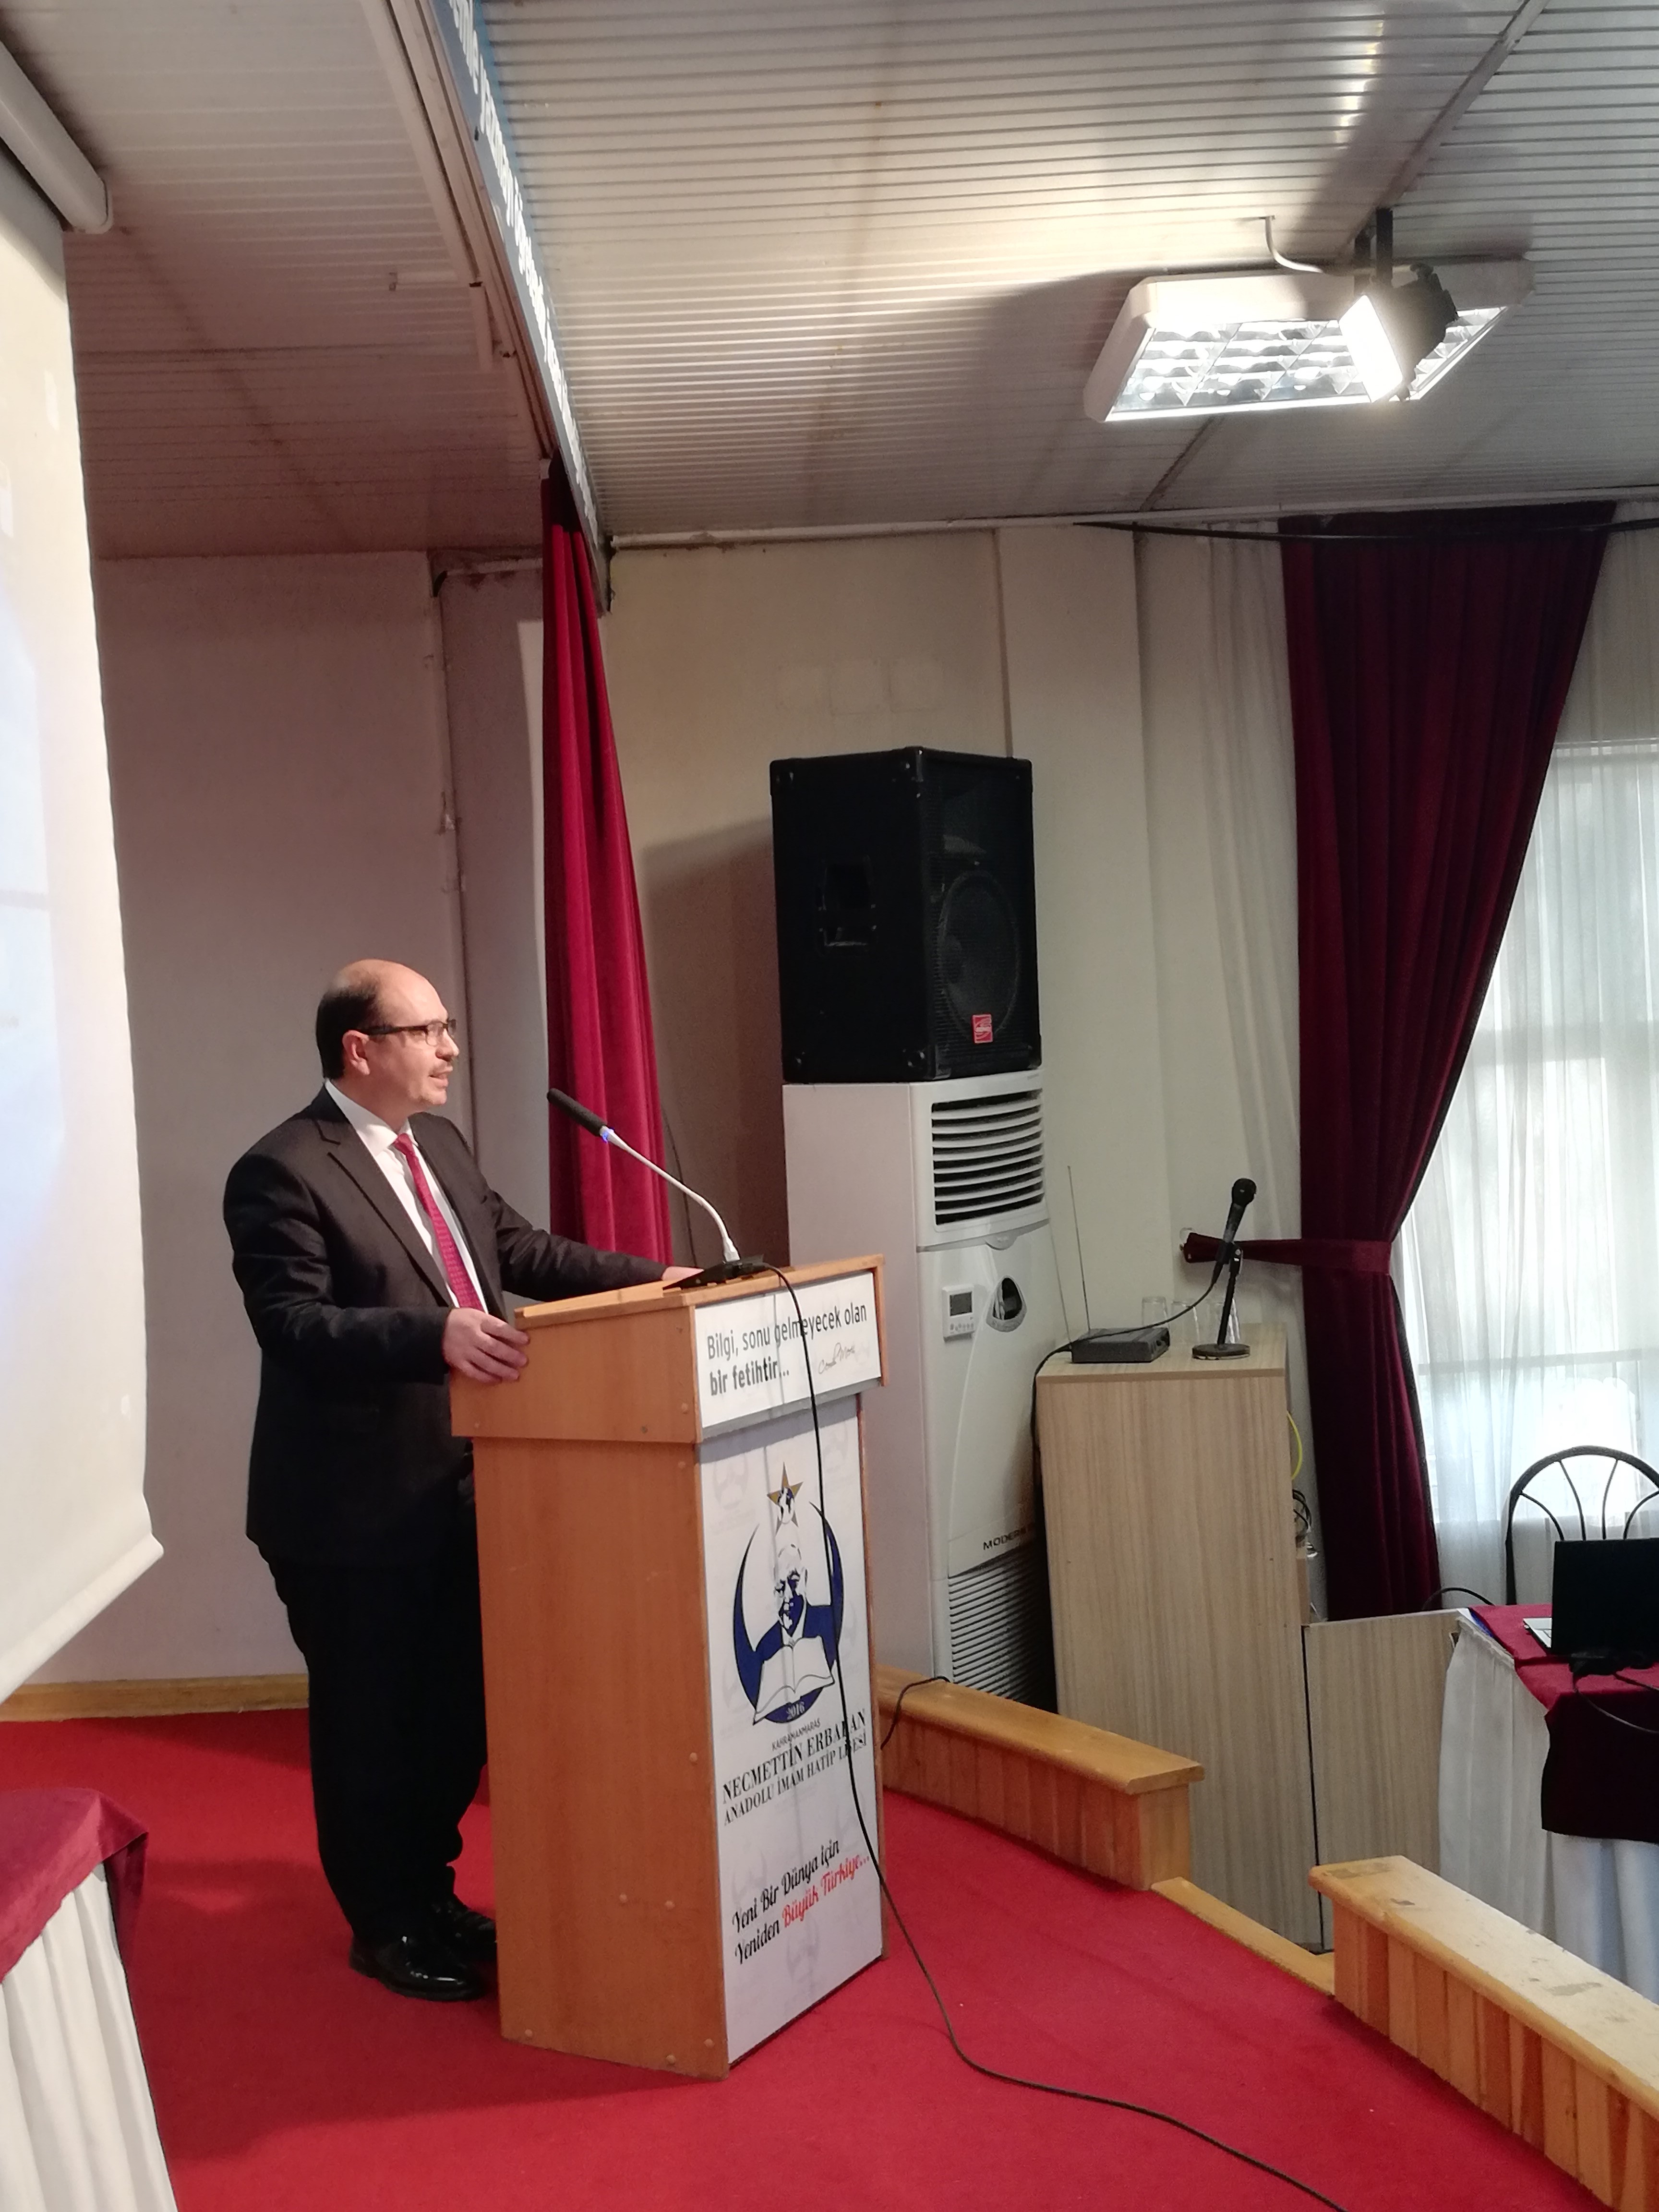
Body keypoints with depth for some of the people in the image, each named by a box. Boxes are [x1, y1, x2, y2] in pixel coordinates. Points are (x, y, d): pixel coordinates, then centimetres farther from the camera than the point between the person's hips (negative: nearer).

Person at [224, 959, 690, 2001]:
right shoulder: (282, 1173, -18)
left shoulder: (441, 1145, 9)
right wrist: (435, 1335, -39)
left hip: (454, 1491, 8)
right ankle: (385, 1927, 28)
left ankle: (428, 1892, 40)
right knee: (371, 1721, 8)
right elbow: (294, 1324, -27)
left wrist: (649, 1278, 6)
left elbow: (522, 1251, 15)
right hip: (353, 1512, -8)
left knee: (458, 1707, 20)